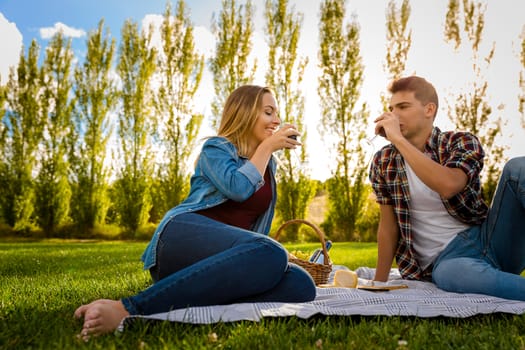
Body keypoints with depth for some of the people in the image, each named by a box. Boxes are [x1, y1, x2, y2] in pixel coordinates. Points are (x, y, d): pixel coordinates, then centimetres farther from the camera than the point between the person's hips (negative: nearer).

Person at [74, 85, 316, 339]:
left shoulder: (269, 165, 26)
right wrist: (267, 146, 0)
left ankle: (176, 308, -38)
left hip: (223, 262, 6)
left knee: (301, 285, -25)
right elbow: (238, 187, -13)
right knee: (270, 253, -39)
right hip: (184, 235, -6)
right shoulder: (216, 147, 7)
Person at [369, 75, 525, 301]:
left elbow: (448, 186, -25)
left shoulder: (462, 143, -2)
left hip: (490, 238, 1)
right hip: (446, 258, -1)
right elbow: (388, 227, 9)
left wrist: (399, 140, -22)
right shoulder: (383, 163, 5)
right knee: (450, 274, -40)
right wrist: (379, 283, 10)